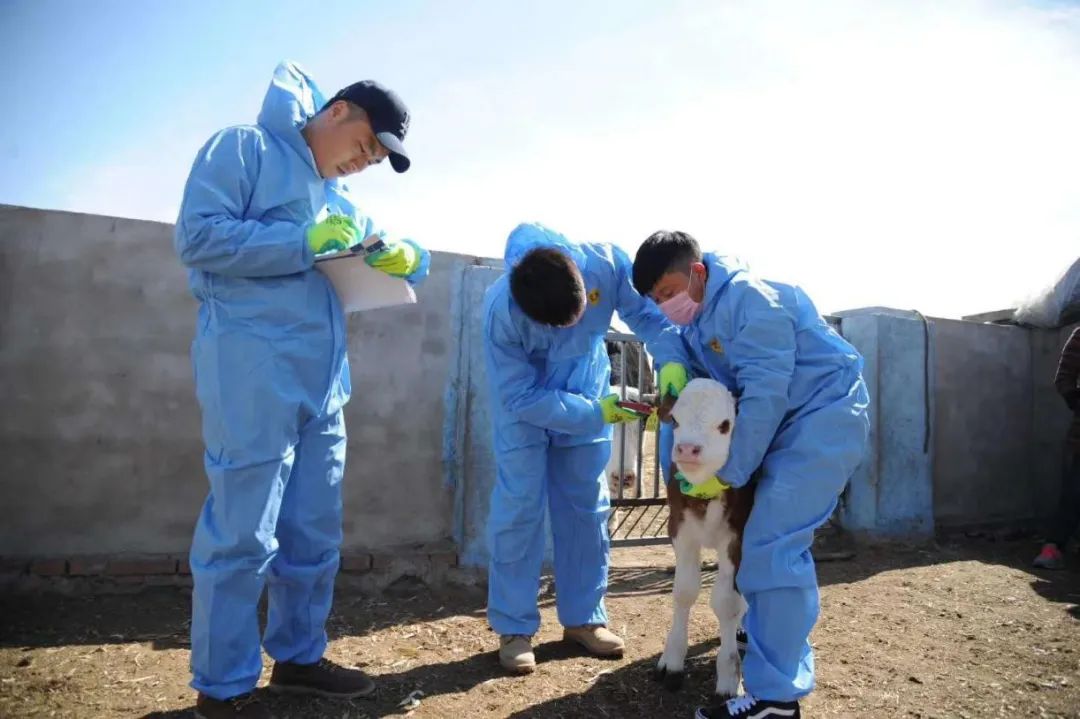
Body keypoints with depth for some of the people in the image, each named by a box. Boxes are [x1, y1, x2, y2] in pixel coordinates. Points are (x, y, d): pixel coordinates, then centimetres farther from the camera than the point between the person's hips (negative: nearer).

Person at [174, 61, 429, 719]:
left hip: (323, 382, 8)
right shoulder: (245, 147, 0)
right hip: (252, 375, -8)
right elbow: (197, 235, -12)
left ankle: (299, 655, 28)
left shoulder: (342, 197, 22)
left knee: (315, 533, 12)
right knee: (243, 535, -3)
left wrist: (404, 258, 1)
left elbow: (375, 257, 25)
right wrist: (304, 242, -16)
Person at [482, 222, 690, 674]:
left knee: (587, 507, 6)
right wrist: (596, 413, -34)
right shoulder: (501, 312, -35)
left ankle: (583, 617, 19)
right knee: (519, 508, -8)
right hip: (524, 404, -3)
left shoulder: (605, 263, -30)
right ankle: (514, 629, 6)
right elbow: (522, 397, -29)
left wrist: (672, 362, -36)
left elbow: (649, 313, -17)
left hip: (585, 390, 3)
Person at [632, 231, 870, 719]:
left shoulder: (748, 299, -23)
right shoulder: (695, 317, 7)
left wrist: (729, 472, -19)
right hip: (784, 420, 10)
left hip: (824, 416, -10)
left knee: (771, 547, -15)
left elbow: (766, 395, -25)